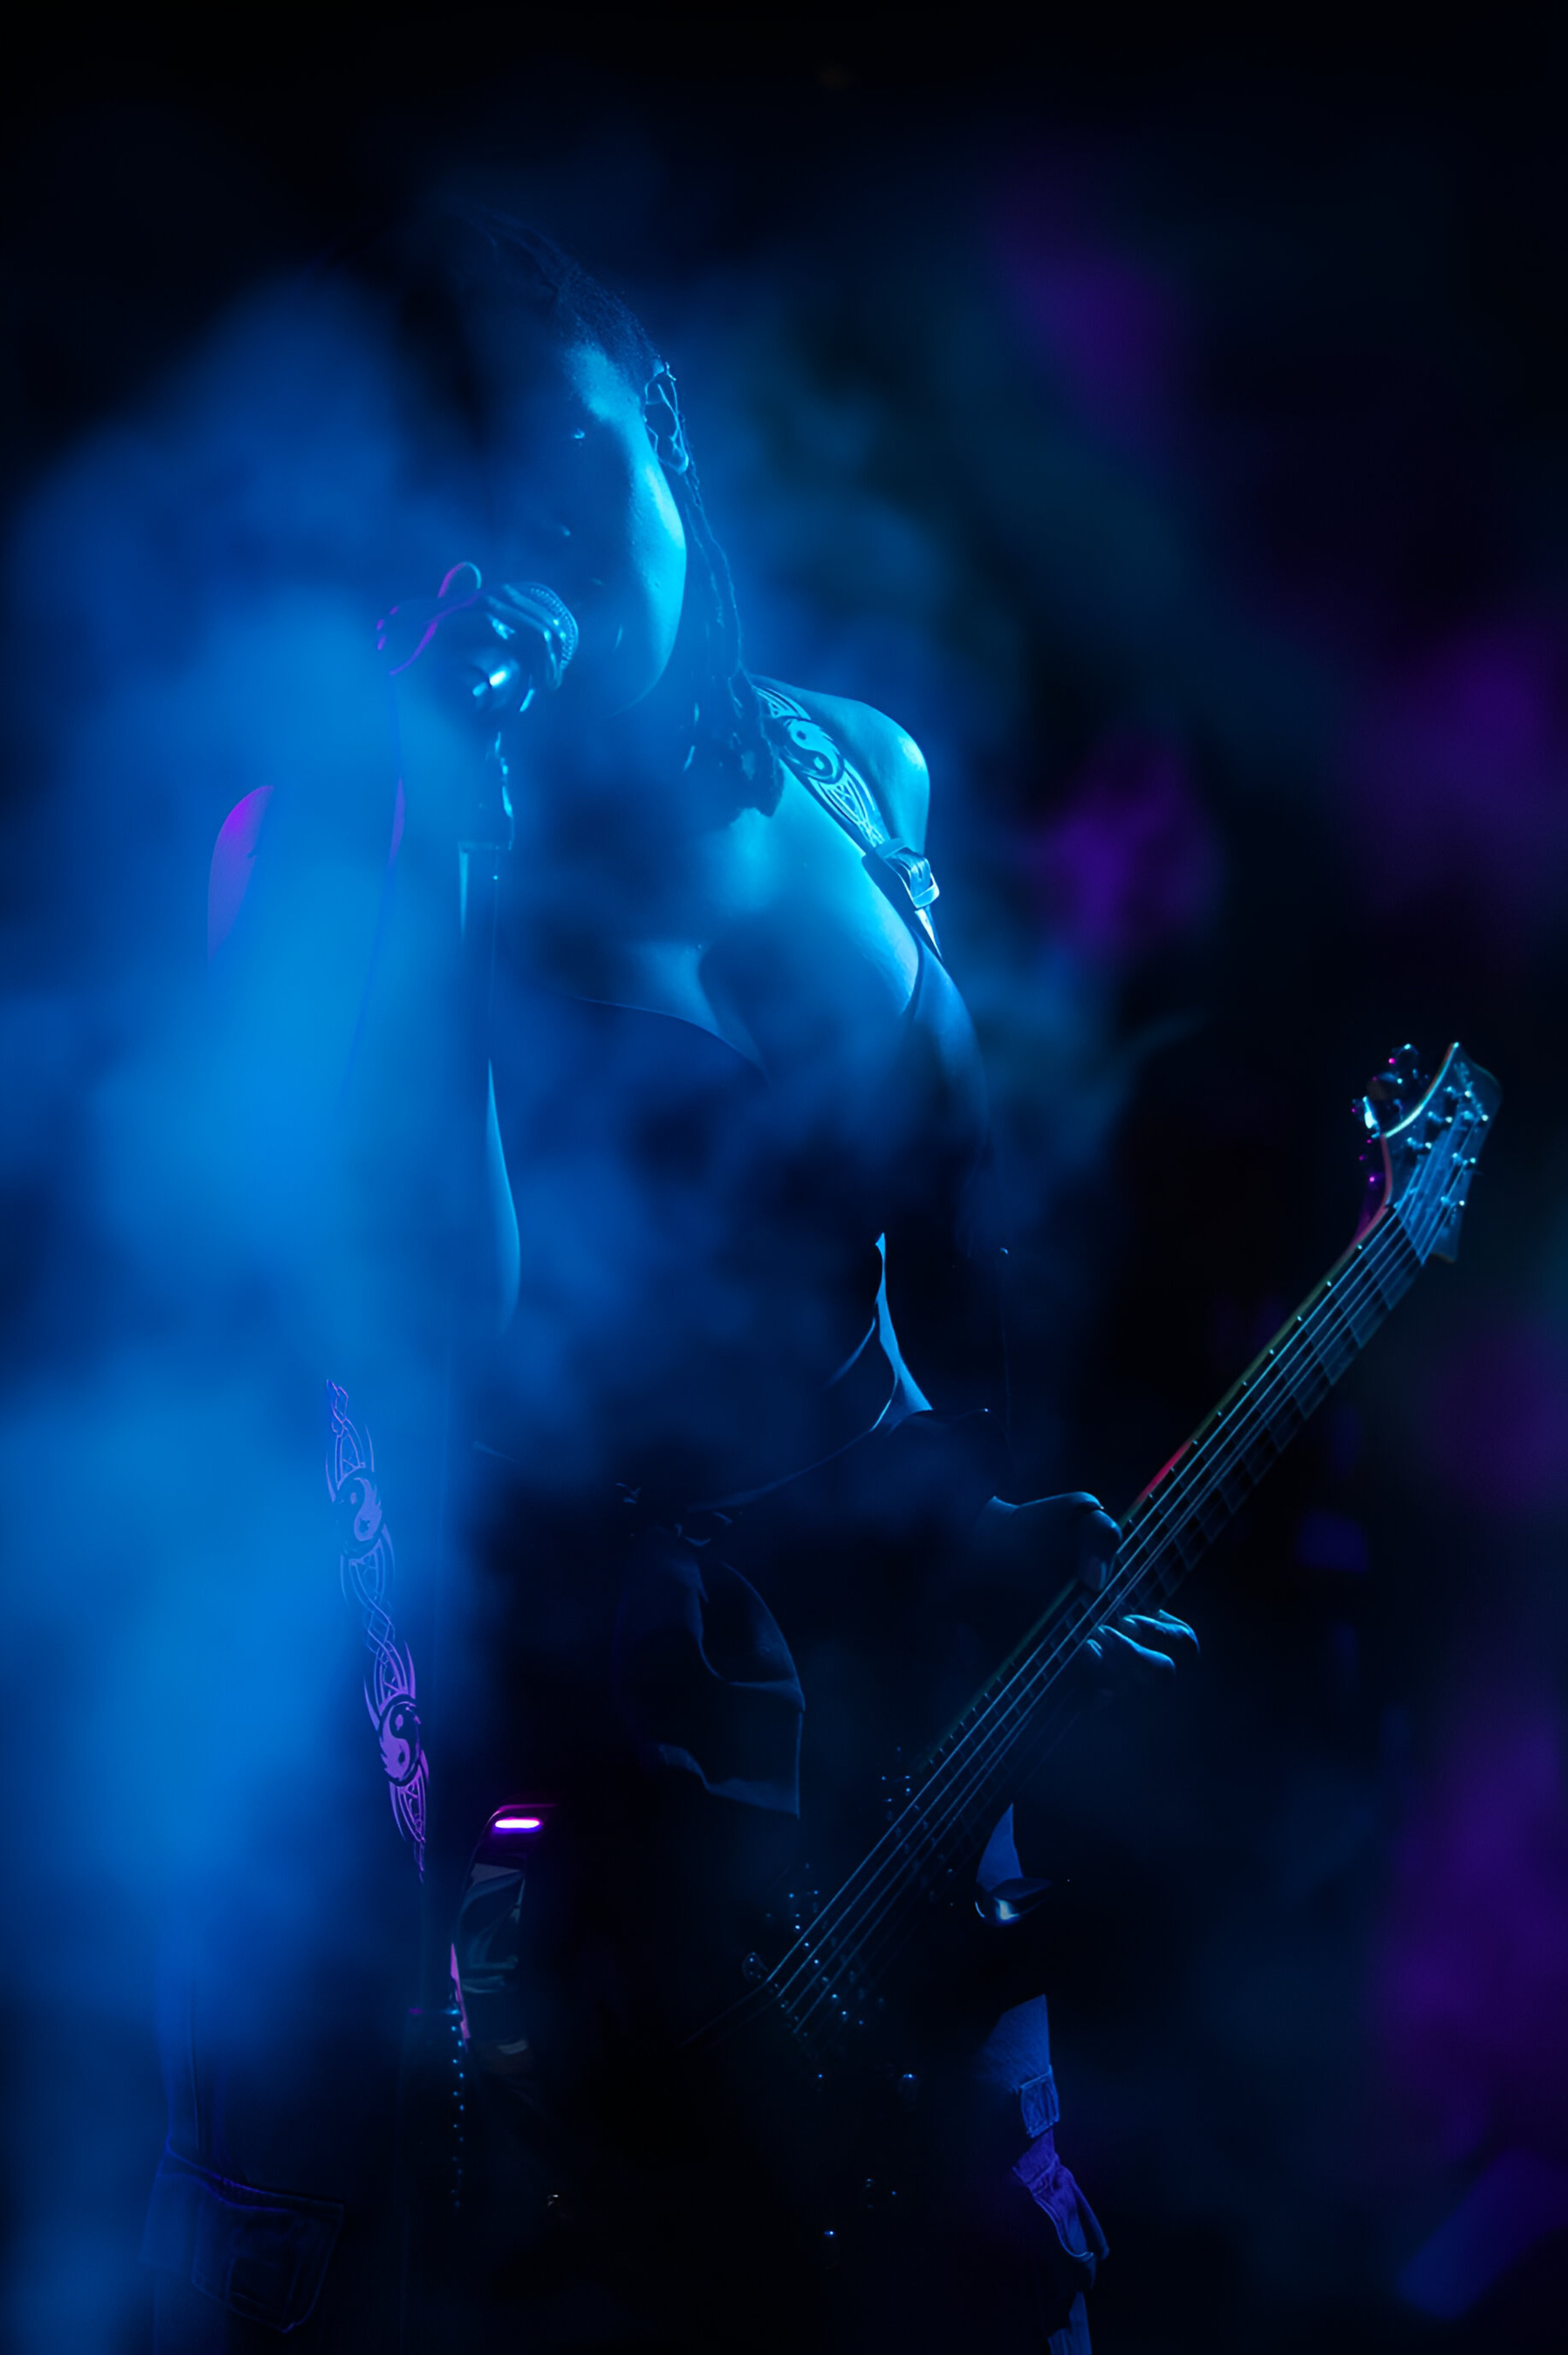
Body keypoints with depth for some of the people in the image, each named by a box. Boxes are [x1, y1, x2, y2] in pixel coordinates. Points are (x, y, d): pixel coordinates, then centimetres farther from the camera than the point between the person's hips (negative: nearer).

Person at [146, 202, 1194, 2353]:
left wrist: (1001, 1516, 4)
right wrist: (428, 862, -31)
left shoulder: (859, 781, 3)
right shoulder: (323, 848, -11)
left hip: (890, 1638, 5)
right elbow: (422, 1333, -25)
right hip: (558, 1678, -4)